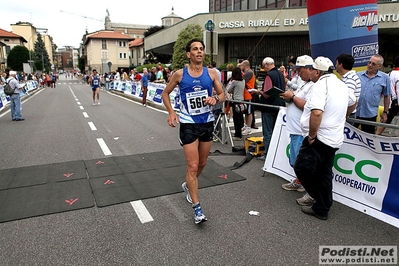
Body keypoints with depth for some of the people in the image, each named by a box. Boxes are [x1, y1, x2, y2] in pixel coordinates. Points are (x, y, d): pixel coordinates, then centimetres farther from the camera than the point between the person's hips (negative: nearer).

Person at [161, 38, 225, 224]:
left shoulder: (211, 73, 1)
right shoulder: (180, 74, -4)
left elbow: (222, 94, 7)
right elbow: (165, 93, 6)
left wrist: (216, 99, -17)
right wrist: (171, 112, -9)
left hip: (207, 123, 4)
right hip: (188, 124, -3)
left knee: (202, 163, 17)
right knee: (193, 166, -6)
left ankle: (188, 186, 47)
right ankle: (197, 208, 5)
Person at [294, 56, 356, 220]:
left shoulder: (321, 84, -16)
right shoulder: (341, 85, 13)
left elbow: (316, 113, -30)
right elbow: (353, 104, 32)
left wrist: (311, 136, -21)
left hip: (319, 138, -9)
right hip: (334, 139, 9)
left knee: (302, 167, -2)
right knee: (325, 173, 14)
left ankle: (321, 203, 7)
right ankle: (322, 209, 24)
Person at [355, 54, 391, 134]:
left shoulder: (384, 78, 0)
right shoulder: (358, 75, 2)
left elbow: (387, 96, 6)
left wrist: (385, 112, 7)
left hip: (370, 115, -1)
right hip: (353, 112, 1)